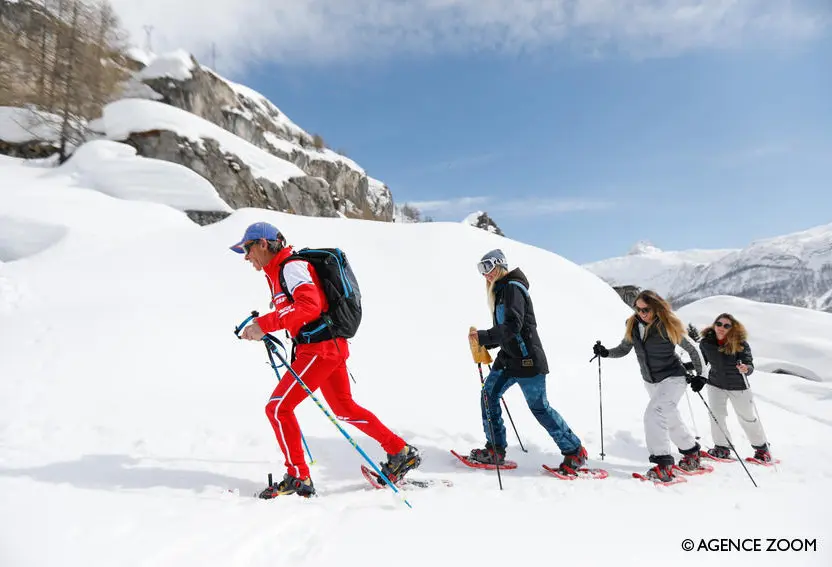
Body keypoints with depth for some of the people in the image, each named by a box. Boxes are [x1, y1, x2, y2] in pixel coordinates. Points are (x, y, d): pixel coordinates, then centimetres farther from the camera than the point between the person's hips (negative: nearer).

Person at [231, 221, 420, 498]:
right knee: (345, 408, 17)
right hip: (331, 346, 10)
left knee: (278, 408, -4)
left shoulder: (291, 267, -13)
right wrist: (261, 325, 12)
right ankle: (402, 453, 24)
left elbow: (309, 306, -28)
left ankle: (298, 478, 8)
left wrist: (265, 325, -31)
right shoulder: (277, 272, 18)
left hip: (320, 348, -10)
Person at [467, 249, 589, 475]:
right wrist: (484, 343, 9)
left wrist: (483, 337, -25)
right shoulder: (501, 290, 16)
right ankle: (495, 450, 12)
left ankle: (575, 452, 14)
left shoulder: (513, 287, -14)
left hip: (527, 359, -9)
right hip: (508, 357, 9)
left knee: (539, 406, -1)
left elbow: (512, 326, -25)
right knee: (489, 394, 3)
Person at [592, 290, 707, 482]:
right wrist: (605, 352, -13)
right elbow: (624, 349, 4)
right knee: (671, 419, 20)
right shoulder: (634, 325, -6)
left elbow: (692, 349, -7)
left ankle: (664, 466, -20)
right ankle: (691, 452, 44)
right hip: (651, 381, 7)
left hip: (673, 378, -7)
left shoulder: (668, 326, -19)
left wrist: (700, 374, -4)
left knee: (653, 414, -24)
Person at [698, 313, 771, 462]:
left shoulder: (740, 343, -22)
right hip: (715, 384, 2)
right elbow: (701, 361, 1)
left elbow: (750, 366, -26)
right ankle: (722, 447, 13)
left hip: (738, 386, -2)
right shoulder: (706, 342, -15)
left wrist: (745, 369, -46)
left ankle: (762, 447, 33)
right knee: (716, 415, -5)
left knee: (748, 417, 12)